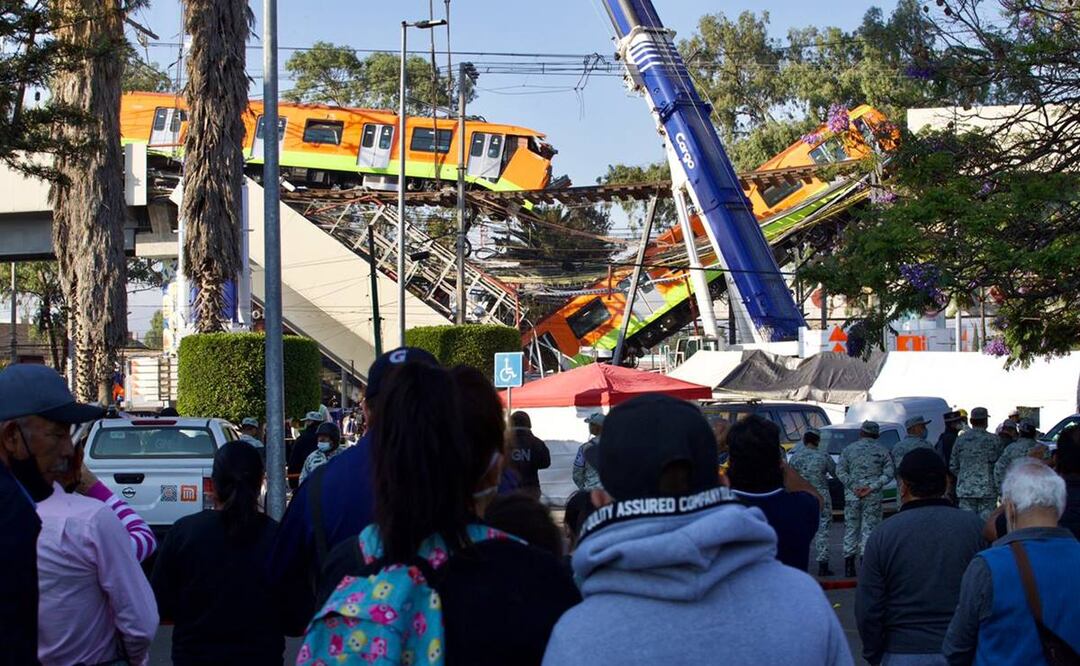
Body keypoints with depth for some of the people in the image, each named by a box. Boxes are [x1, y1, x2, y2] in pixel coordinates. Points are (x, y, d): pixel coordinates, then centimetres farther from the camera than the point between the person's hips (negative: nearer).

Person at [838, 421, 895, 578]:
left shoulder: (849, 449, 5)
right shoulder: (882, 451, 4)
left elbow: (840, 471, -2)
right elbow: (889, 473, -4)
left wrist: (853, 486, -7)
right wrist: (872, 487, -10)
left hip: (852, 495, 1)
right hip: (873, 496, -1)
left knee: (851, 528, 8)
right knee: (869, 528, 2)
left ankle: (849, 566, 7)